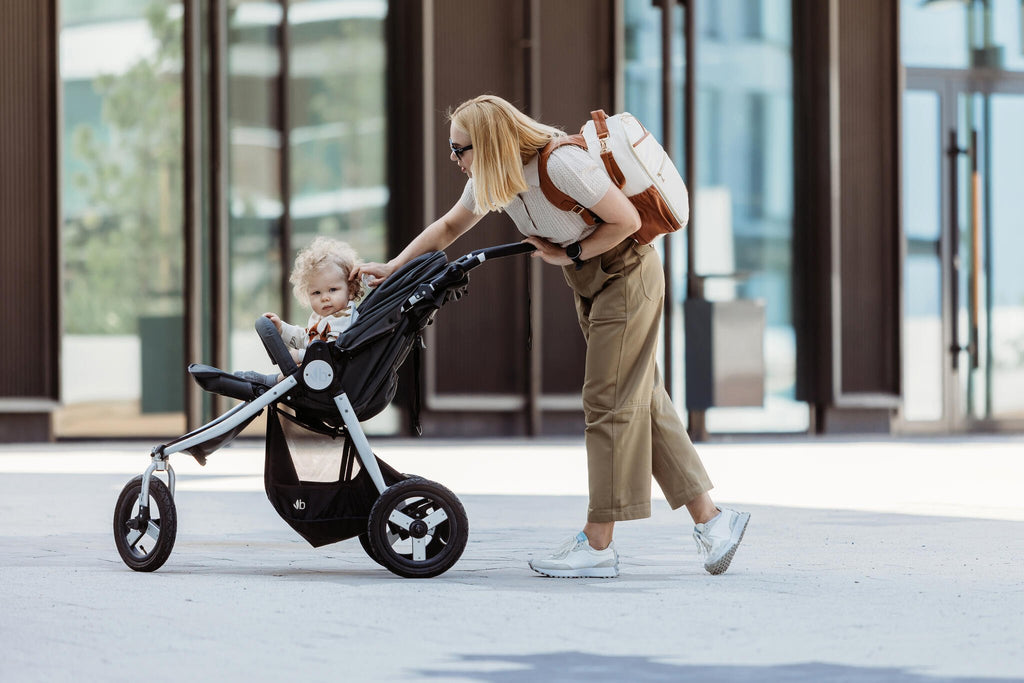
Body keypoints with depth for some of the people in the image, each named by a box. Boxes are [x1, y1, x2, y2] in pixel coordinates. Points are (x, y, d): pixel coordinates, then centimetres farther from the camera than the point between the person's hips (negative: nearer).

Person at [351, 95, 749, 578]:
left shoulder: (561, 162, -28)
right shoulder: (491, 178, -2)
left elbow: (626, 220, -23)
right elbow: (449, 226, 13)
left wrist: (568, 254, -16)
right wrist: (393, 268, 8)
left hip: (626, 274, -9)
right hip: (591, 285, 9)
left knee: (608, 402, -7)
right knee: (641, 402, 8)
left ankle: (597, 546, -5)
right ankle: (711, 519, 12)